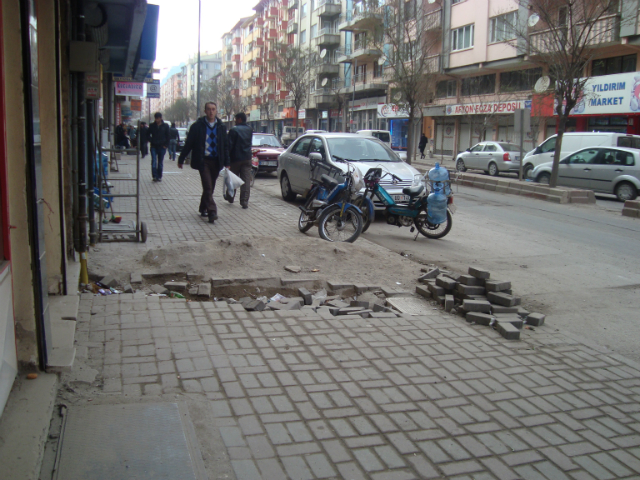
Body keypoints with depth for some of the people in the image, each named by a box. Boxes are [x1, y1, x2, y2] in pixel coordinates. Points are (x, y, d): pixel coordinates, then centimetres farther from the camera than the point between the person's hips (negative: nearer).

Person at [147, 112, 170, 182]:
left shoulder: (165, 126, 2)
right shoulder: (152, 126, 4)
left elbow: (168, 136, 5)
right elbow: (148, 134, 15)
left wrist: (166, 145, -3)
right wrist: (150, 140, -1)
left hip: (162, 147, 0)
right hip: (154, 147, 0)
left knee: (160, 162, 6)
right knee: (154, 161, -11)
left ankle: (159, 176, 15)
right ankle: (155, 176, -12)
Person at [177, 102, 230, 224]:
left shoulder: (221, 127, 9)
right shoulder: (197, 126, -2)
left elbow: (225, 145, 12)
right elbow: (188, 144, 1)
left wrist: (226, 162, 8)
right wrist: (181, 159, 3)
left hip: (216, 161, 4)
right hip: (203, 160, -4)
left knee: (210, 187, 11)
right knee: (208, 186, -11)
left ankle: (203, 208, 27)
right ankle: (212, 212, -14)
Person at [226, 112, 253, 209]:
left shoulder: (234, 130, -10)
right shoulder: (250, 130, 9)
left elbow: (229, 145, -13)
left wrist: (226, 157, -8)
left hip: (236, 158, -4)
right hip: (247, 158, 4)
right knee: (246, 180, -1)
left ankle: (230, 197, 28)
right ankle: (245, 202, -7)